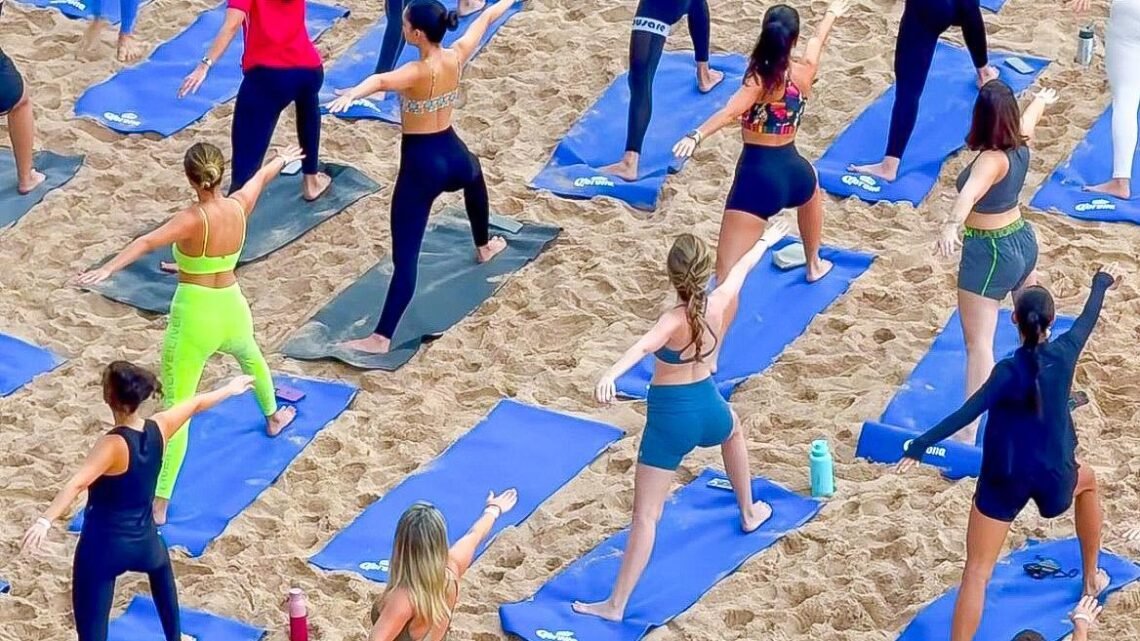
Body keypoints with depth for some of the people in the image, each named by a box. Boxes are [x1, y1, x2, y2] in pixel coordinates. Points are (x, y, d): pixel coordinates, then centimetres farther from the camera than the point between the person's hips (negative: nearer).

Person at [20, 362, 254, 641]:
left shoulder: (113, 445, -24)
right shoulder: (158, 429, -6)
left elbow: (77, 483, -40)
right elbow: (197, 403, 14)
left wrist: (45, 521, -53)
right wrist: (230, 389, 33)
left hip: (104, 546, -6)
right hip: (143, 540, 6)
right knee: (160, 563, 42)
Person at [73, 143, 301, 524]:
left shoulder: (194, 220, -22)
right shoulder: (240, 206, -6)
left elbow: (149, 242, -40)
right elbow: (263, 175, 18)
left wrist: (107, 270, -52)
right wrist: (283, 159, 38)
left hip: (194, 317, -6)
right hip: (231, 309, 6)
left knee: (176, 407, -5)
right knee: (251, 356, 40)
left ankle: (160, 504, -7)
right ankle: (273, 417, 66)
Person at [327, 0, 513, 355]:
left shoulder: (417, 72, -23)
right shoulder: (456, 57, -5)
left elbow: (382, 80, -47)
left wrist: (352, 94, -66)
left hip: (421, 164, -7)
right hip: (451, 152, 7)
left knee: (405, 256, -11)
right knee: (474, 175, 46)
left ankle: (381, 337, -15)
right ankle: (484, 246, 68)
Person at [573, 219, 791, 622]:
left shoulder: (675, 321, -23)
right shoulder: (717, 303, -8)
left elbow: (644, 346, -45)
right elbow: (741, 268, 14)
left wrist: (611, 374, -63)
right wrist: (765, 241, 33)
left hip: (670, 417, -5)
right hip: (708, 407, 5)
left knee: (646, 514, -6)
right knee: (733, 431, 43)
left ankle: (617, 604, -6)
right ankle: (749, 511, 60)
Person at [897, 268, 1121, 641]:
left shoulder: (1009, 371, -18)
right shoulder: (1065, 354, -8)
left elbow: (967, 413, -26)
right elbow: (1089, 318, 13)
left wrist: (921, 445, -29)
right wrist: (1101, 284, 32)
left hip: (1004, 478, -4)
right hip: (1053, 474, 4)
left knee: (977, 571, -4)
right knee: (1087, 482, 39)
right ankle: (1091, 579, 47)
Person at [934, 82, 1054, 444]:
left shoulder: (992, 160, -28)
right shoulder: (1020, 143, -4)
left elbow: (970, 193, -49)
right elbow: (1030, 117, 22)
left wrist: (952, 225, -67)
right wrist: (1042, 101, 45)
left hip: (990, 252, -9)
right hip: (1022, 239, 9)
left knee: (978, 341, -13)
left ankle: (969, 432, -21)